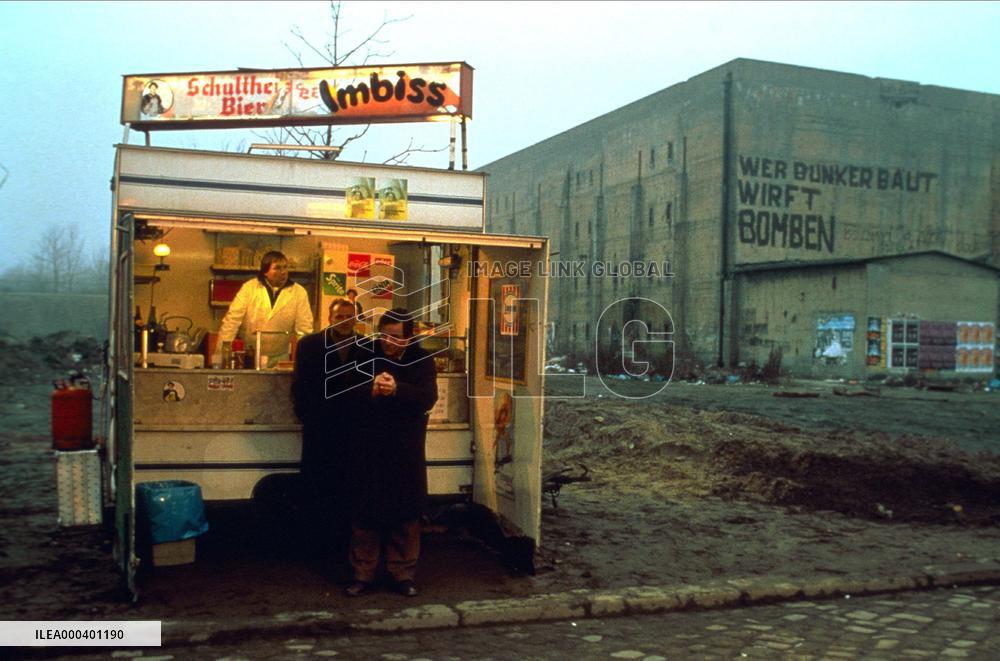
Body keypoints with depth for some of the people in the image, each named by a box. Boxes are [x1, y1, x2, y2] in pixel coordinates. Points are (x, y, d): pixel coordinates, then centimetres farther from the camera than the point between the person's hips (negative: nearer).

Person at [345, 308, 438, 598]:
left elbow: (428, 397, -15)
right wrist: (368, 391, -23)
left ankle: (404, 574, 17)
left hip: (406, 450, 0)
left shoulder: (422, 360, -1)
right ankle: (362, 575, 15)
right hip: (369, 447, 0)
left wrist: (397, 390, -33)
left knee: (406, 513, 5)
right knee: (365, 512, 4)